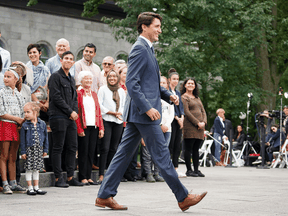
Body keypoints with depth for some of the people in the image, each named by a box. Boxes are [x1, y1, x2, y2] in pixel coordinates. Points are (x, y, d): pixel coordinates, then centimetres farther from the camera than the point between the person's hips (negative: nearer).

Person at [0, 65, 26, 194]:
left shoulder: (18, 94, 15)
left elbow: (23, 113, 18)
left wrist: (22, 122, -1)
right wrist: (17, 119, -10)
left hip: (16, 127, 5)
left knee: (13, 157, 8)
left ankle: (13, 184, 11)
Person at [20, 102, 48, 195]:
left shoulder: (42, 124, 3)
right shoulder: (25, 125, -4)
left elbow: (45, 137, 9)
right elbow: (22, 139, -3)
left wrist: (45, 149, 7)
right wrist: (23, 152, -7)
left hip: (39, 149, 3)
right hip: (29, 149, -2)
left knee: (36, 168, 10)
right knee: (29, 169, 0)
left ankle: (36, 187, 17)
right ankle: (30, 188, 8)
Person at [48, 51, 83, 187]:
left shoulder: (71, 79, 20)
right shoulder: (56, 76, -4)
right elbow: (56, 97, -12)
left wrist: (75, 111, 1)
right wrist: (70, 112, -11)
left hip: (71, 118, 8)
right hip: (58, 117, -8)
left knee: (72, 148, 6)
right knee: (58, 148, -5)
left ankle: (70, 177, 12)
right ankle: (58, 178, -2)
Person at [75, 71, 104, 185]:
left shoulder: (94, 94, 18)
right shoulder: (78, 93, -2)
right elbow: (76, 112, -8)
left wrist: (101, 128, 10)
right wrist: (79, 129, -14)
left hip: (94, 127, 6)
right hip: (84, 127, -6)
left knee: (91, 152, 6)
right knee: (83, 152, -3)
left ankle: (88, 177, 11)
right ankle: (83, 178, 1)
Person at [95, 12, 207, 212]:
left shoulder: (147, 49, 20)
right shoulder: (139, 48, -13)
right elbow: (131, 83, -20)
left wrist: (167, 95, 13)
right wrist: (148, 108, -24)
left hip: (137, 113, 10)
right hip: (143, 112, -10)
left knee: (124, 154, 9)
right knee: (161, 155, -3)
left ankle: (104, 196, 11)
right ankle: (183, 197, 5)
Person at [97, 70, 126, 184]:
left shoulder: (121, 91, 16)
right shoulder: (103, 89, 3)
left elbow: (124, 106, 18)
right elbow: (100, 105, -4)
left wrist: (120, 113, -3)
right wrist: (113, 113, -8)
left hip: (118, 122, 4)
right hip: (106, 121, -4)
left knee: (114, 148, 5)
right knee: (105, 148, -11)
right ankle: (101, 175, -12)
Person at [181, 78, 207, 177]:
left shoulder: (197, 98, 23)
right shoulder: (184, 97, 0)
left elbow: (203, 111, 18)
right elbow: (187, 112, -9)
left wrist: (204, 122, -1)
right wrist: (197, 123, -13)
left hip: (200, 127, 7)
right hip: (190, 126, -7)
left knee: (196, 149, 7)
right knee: (189, 149, -5)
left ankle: (196, 169, 8)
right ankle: (189, 170, -1)